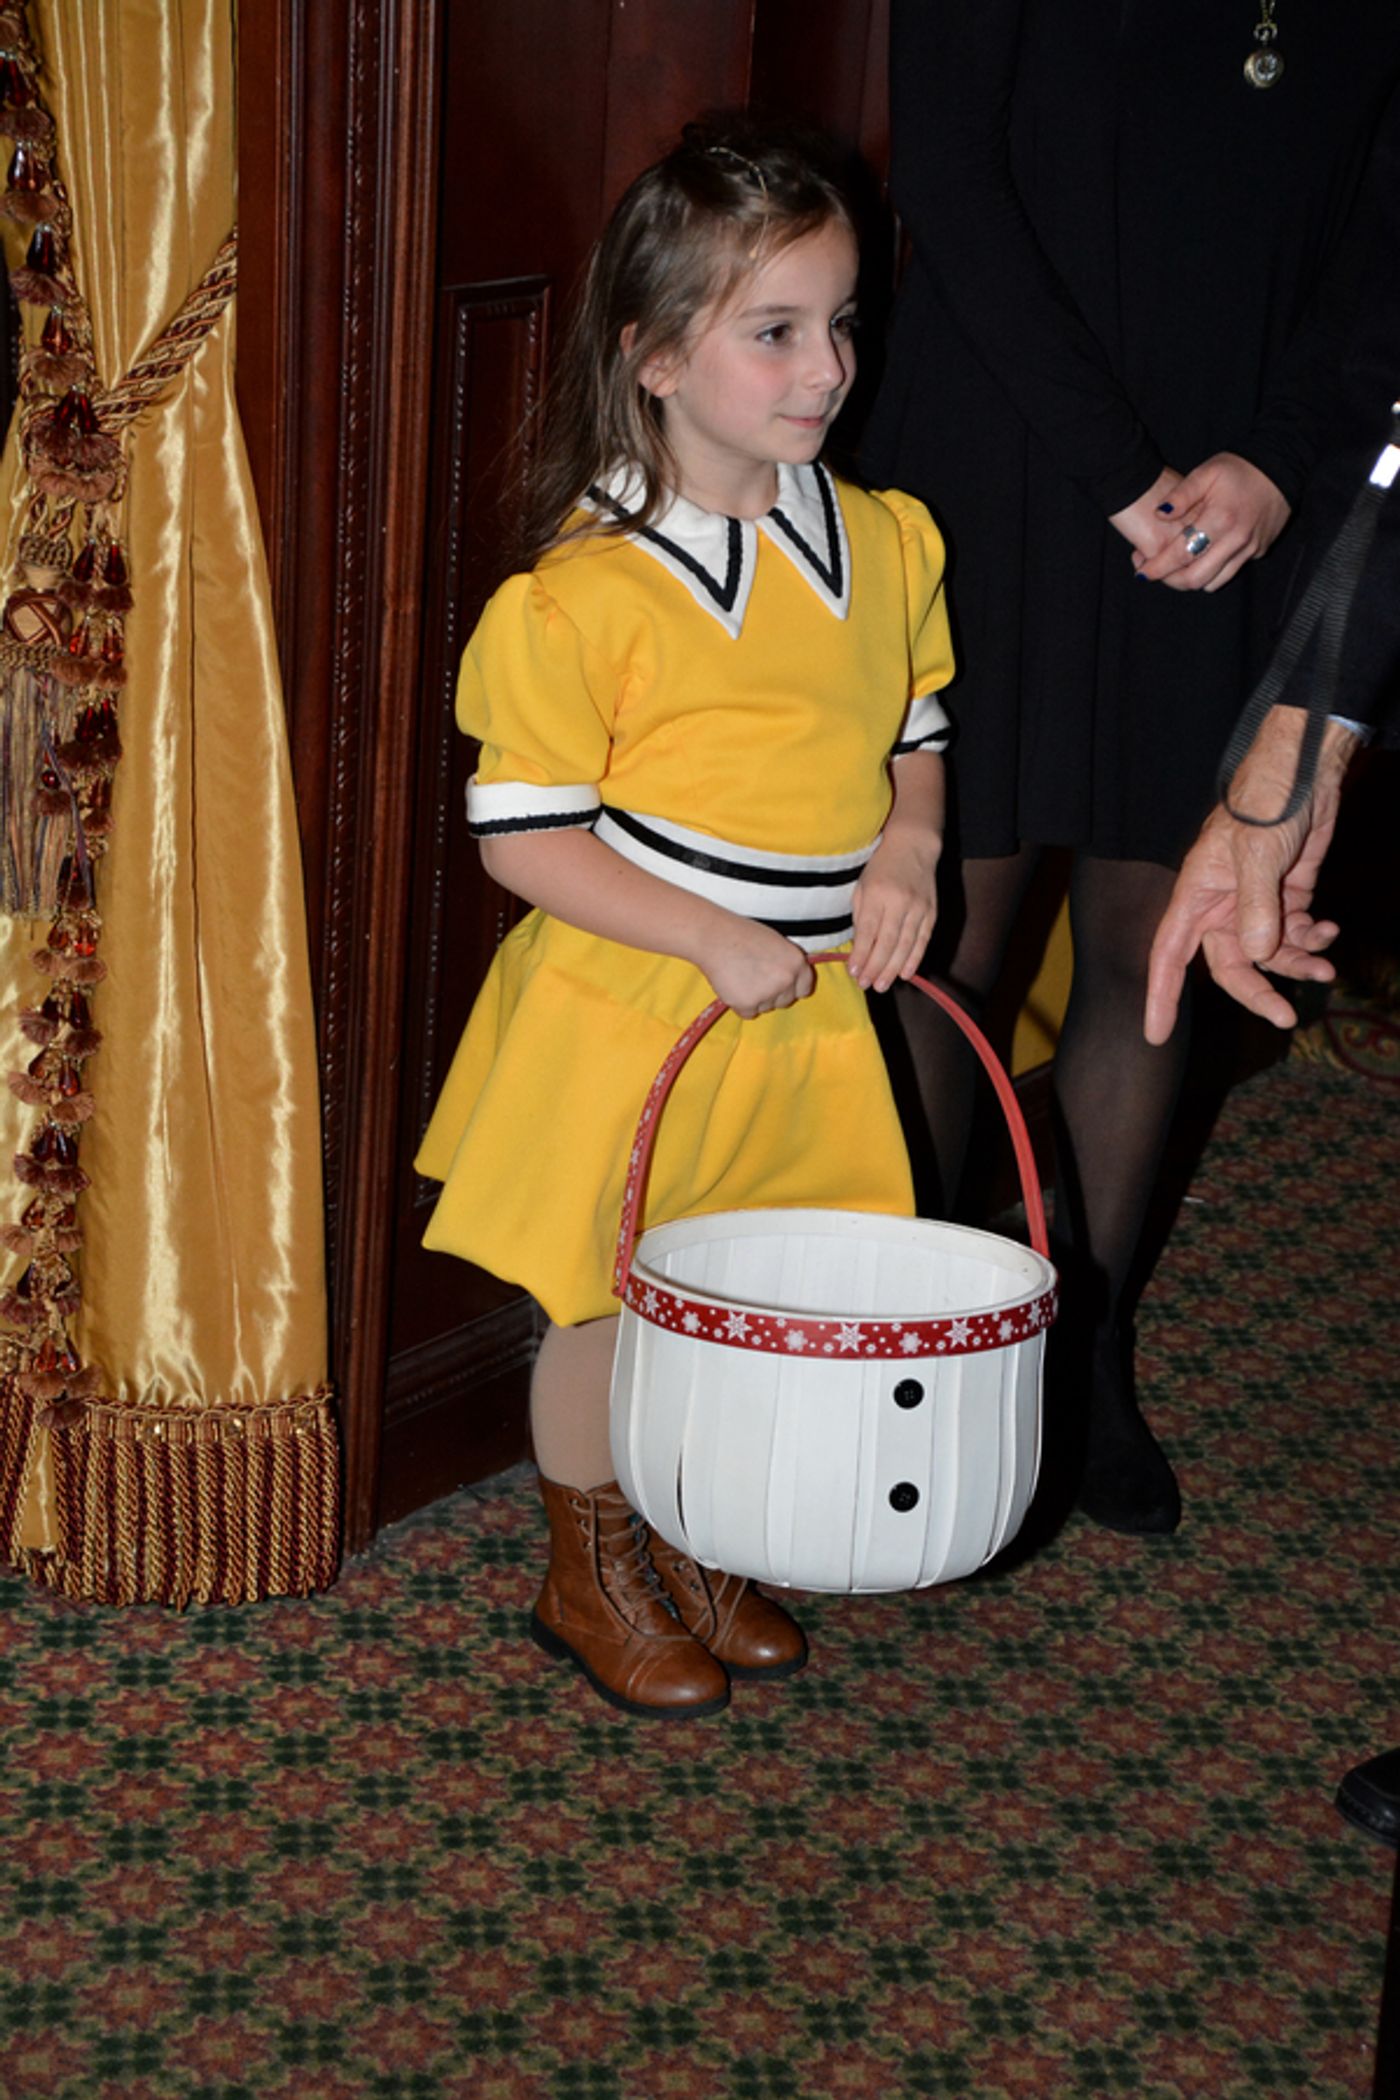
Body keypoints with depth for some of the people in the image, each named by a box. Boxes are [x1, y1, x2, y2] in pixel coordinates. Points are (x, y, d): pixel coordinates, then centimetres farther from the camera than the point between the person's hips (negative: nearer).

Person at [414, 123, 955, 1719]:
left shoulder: (883, 545, 1)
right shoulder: (583, 589, -17)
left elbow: (914, 736, 15)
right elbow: (522, 836, -15)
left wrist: (907, 846, -6)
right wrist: (716, 940, -21)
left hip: (810, 1014, 5)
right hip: (629, 1005, -5)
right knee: (611, 1306, 8)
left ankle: (694, 1548, 38)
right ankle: (587, 1575, 31)